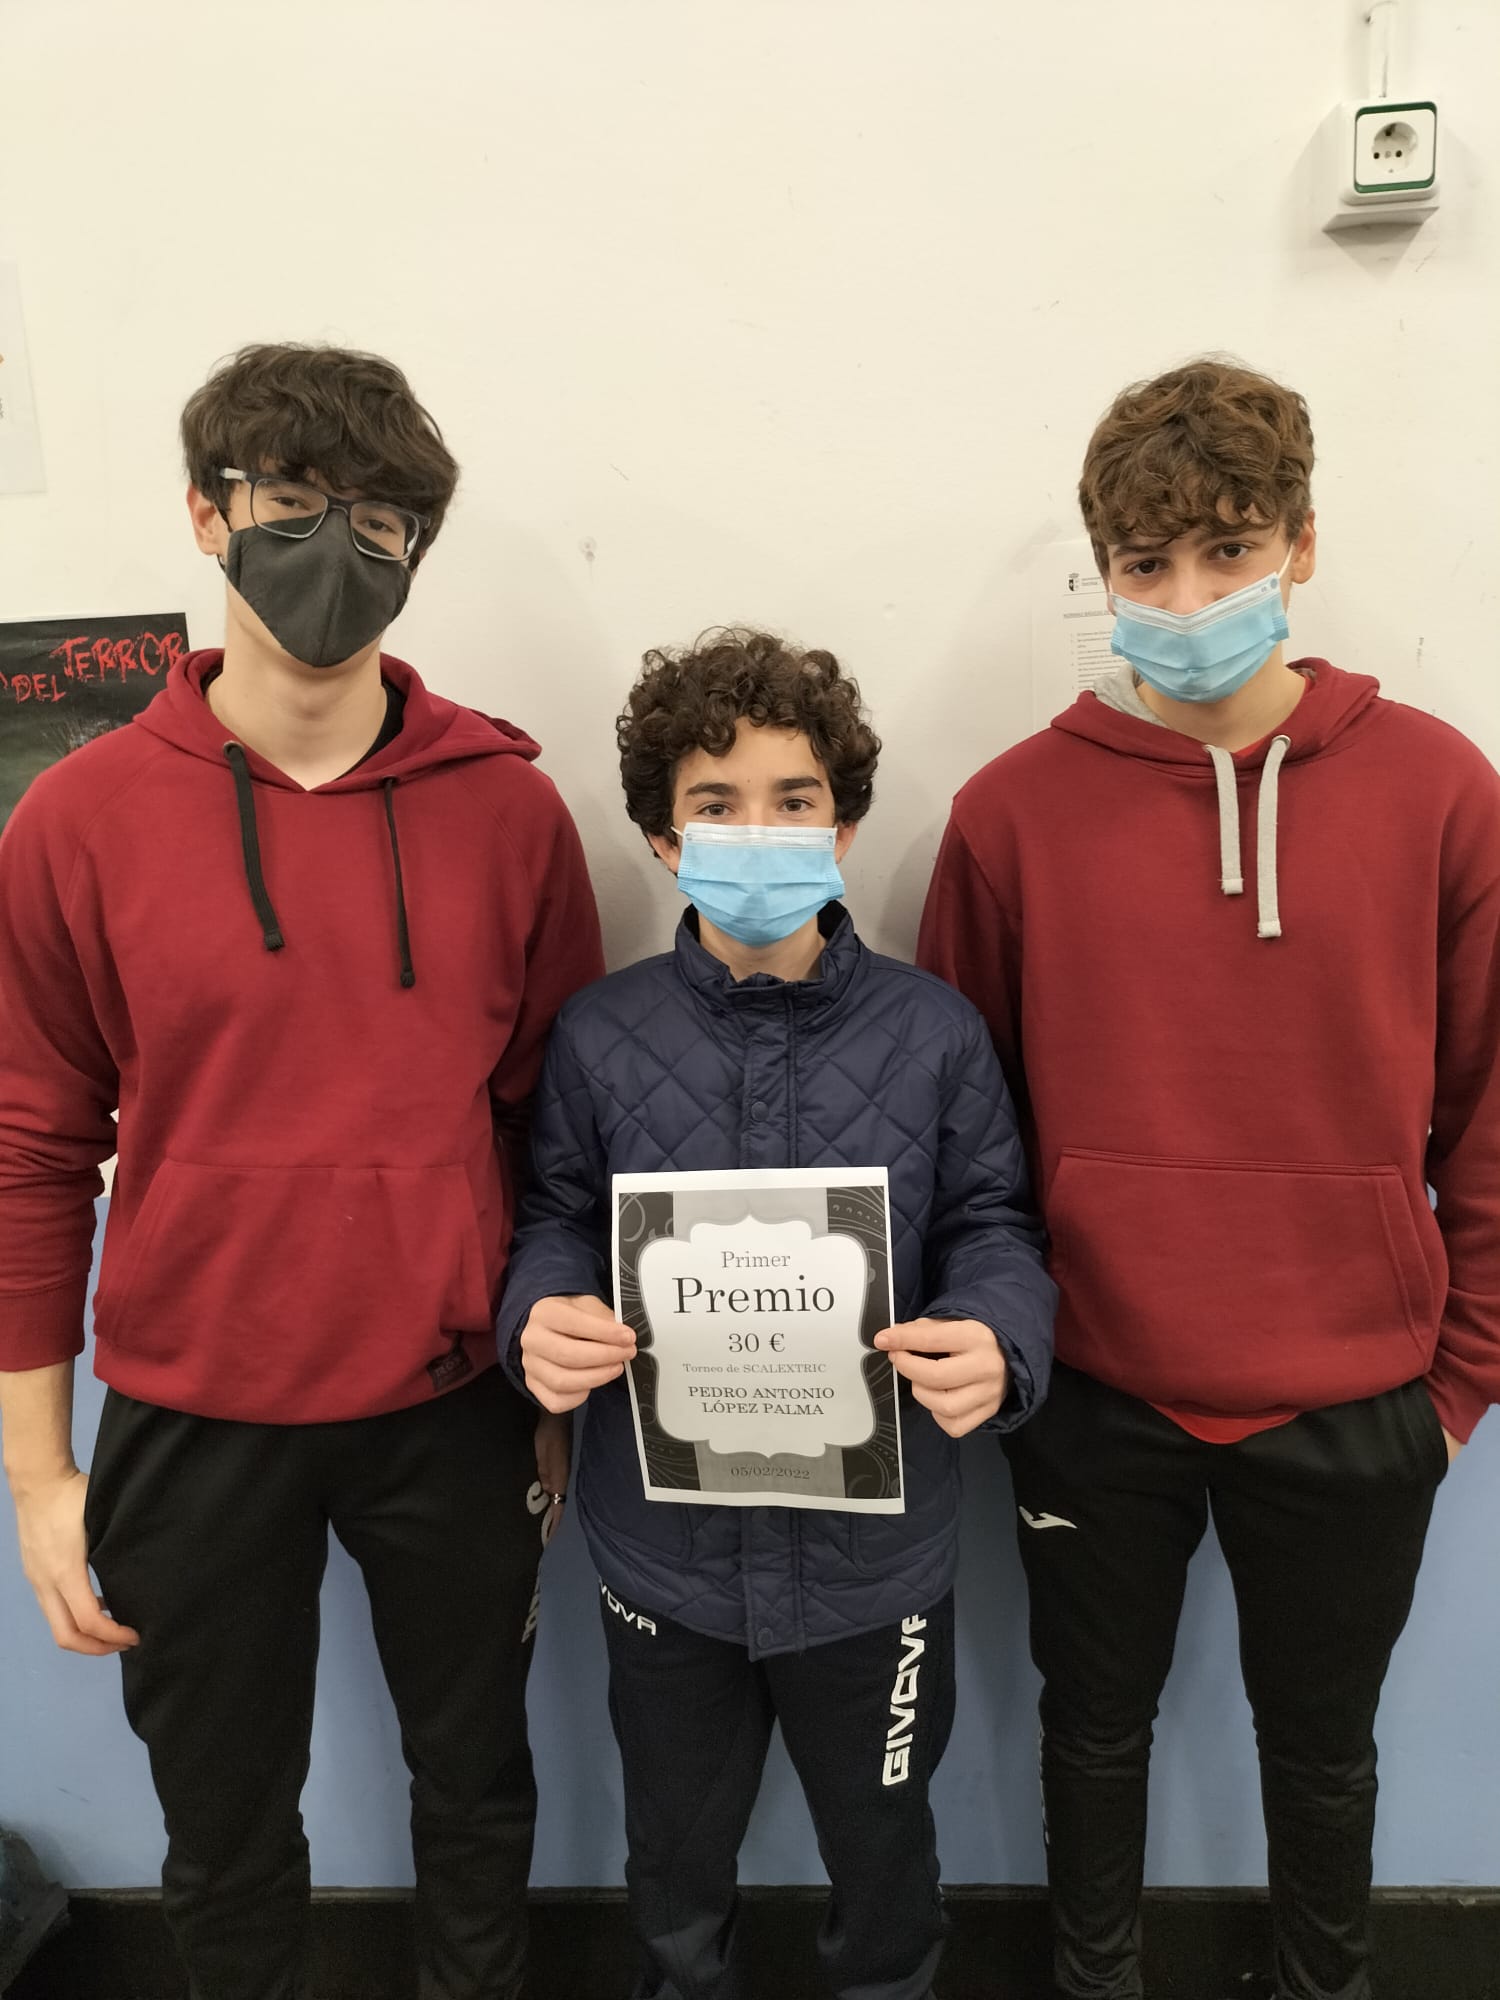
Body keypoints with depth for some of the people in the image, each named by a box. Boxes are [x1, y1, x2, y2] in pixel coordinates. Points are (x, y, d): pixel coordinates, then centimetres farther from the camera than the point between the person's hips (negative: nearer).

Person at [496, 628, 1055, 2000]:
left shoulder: (934, 1034, -9)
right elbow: (557, 1220, 0)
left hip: (875, 1552, 0)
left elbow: (992, 1228, -5)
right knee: (677, 1858, 27)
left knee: (883, 1848, 27)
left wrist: (996, 1344, -24)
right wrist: (542, 1318, -21)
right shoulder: (599, 1035, -7)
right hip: (664, 1545, 1)